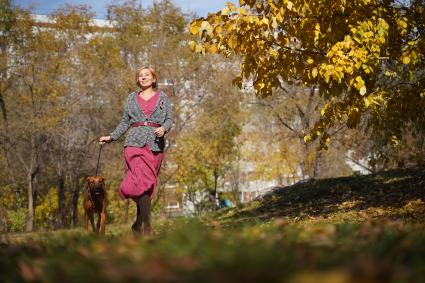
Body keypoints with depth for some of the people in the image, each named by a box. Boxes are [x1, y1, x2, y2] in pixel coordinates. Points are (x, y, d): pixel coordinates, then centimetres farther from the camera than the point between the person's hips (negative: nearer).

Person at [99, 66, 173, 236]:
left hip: (155, 144, 1)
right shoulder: (132, 98, 17)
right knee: (143, 180, -19)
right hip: (135, 142, -1)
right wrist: (111, 137, 11)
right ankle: (147, 225, -22)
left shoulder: (162, 98, 13)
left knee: (147, 184, 0)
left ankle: (137, 225, 13)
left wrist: (164, 128, -15)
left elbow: (169, 119, 6)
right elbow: (125, 122, 20)